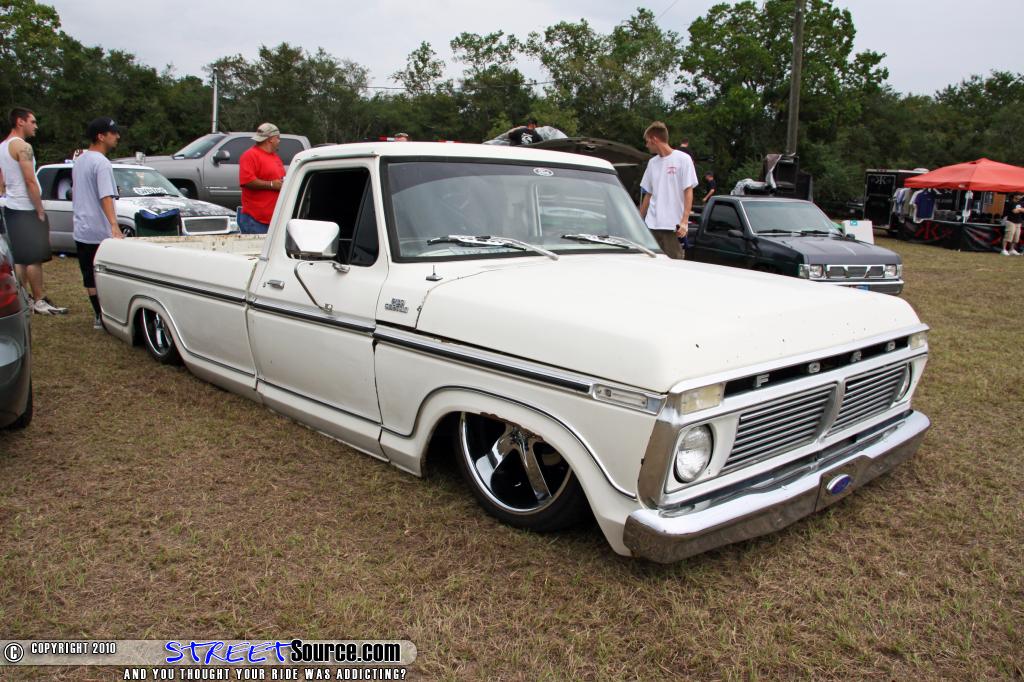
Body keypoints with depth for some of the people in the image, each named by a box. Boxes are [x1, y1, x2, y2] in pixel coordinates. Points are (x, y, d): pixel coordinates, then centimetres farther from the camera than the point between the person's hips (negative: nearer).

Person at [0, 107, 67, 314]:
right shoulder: (23, 146, -13)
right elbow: (30, 182, -17)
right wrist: (41, 211, -13)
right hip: (26, 210, -9)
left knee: (19, 258, 10)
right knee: (34, 258, -6)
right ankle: (40, 301, -4)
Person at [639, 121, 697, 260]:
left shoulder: (682, 159, -2)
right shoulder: (652, 163, 14)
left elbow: (688, 192, -5)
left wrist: (684, 221, -15)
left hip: (673, 226, -5)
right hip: (651, 225, 5)